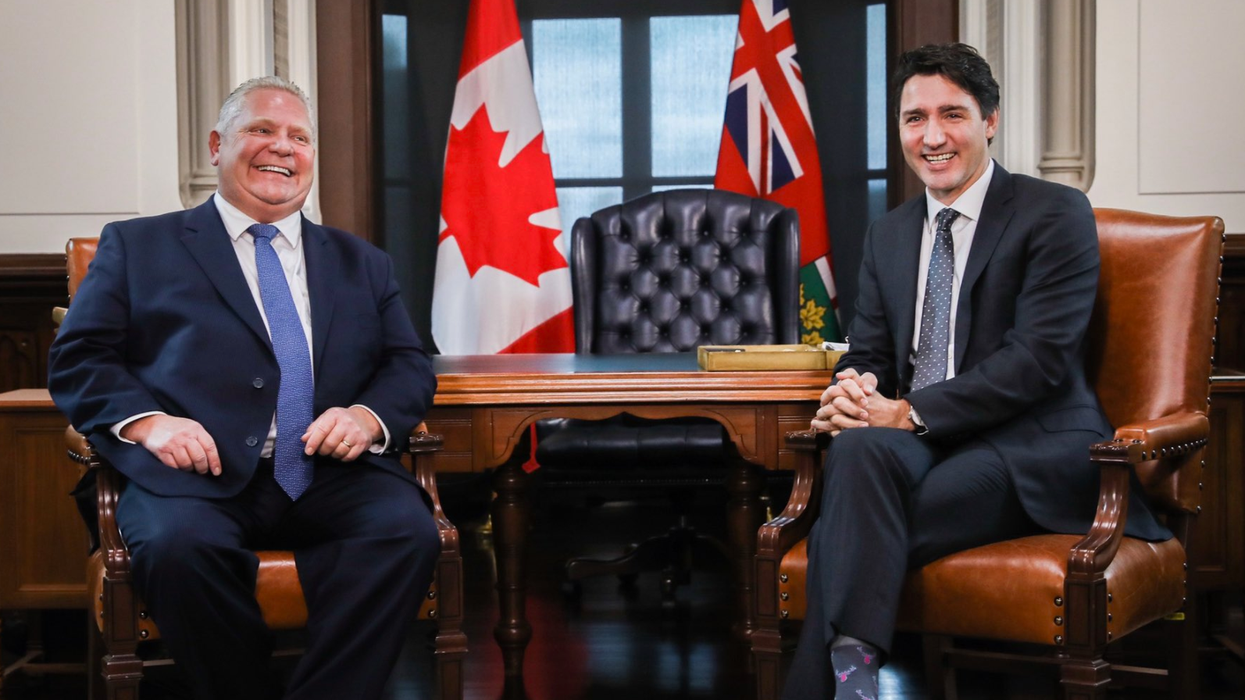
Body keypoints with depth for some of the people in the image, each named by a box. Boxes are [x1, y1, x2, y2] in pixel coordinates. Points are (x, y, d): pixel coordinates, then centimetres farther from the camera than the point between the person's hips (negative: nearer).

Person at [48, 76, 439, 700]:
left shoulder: (361, 263, 26)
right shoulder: (136, 246, 18)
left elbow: (410, 367, 18)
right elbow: (78, 359, 9)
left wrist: (369, 416, -5)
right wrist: (146, 421, -11)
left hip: (332, 476, 2)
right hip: (200, 479, -2)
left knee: (407, 530, -29)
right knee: (178, 544, -35)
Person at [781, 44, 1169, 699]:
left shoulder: (1056, 214, -1)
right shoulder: (888, 235, 19)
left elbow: (1040, 357, -12)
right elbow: (868, 353, 17)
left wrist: (912, 413, -17)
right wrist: (852, 390, -9)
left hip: (1034, 450, -5)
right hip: (925, 447, 5)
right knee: (857, 448, -32)